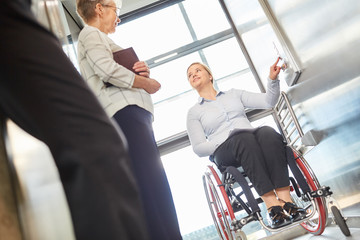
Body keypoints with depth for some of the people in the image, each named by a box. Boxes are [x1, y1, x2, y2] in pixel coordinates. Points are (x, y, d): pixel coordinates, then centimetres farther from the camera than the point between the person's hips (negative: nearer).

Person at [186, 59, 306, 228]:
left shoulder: (233, 94, 24)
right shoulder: (194, 112, 16)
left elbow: (268, 101, 15)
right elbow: (198, 148, 4)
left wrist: (272, 79, -1)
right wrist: (221, 143, -11)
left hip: (251, 136, 3)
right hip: (223, 151, -2)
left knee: (268, 132, -30)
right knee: (245, 139, -35)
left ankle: (285, 199, -38)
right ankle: (272, 205, -41)